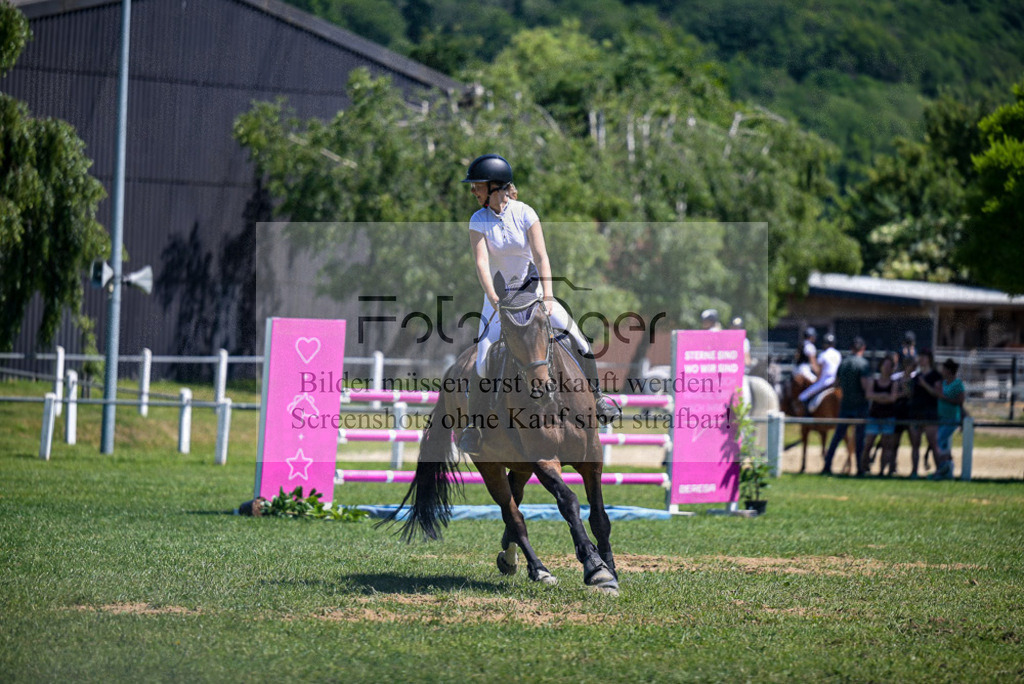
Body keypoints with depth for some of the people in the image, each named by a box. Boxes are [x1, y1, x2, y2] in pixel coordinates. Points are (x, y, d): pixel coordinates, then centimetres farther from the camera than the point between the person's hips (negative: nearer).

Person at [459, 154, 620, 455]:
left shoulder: (525, 213, -13)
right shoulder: (478, 221, -11)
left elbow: (541, 258, -17)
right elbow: (481, 263, -21)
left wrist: (547, 298, -29)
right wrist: (493, 298, -36)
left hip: (531, 288, 0)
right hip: (497, 293, 0)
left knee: (577, 338, -9)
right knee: (484, 363, -11)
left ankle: (596, 397, 11)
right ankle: (474, 425, 2)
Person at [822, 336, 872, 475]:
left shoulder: (843, 363, 6)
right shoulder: (863, 364, -13)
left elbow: (837, 382, 15)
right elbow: (866, 385, -22)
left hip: (845, 405, 5)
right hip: (860, 405, -5)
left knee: (837, 435, 8)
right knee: (859, 438, 4)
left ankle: (827, 465, 3)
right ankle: (860, 468, 7)